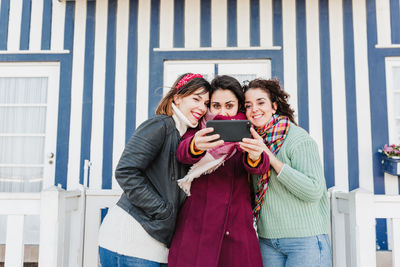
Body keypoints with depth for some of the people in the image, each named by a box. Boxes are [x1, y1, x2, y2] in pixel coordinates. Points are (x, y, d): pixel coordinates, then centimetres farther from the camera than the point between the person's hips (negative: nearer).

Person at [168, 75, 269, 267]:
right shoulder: (200, 130, 6)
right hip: (197, 226, -1)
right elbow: (182, 152, -15)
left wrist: (255, 156, -35)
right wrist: (196, 146, -39)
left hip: (239, 228, 2)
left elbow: (259, 167, -10)